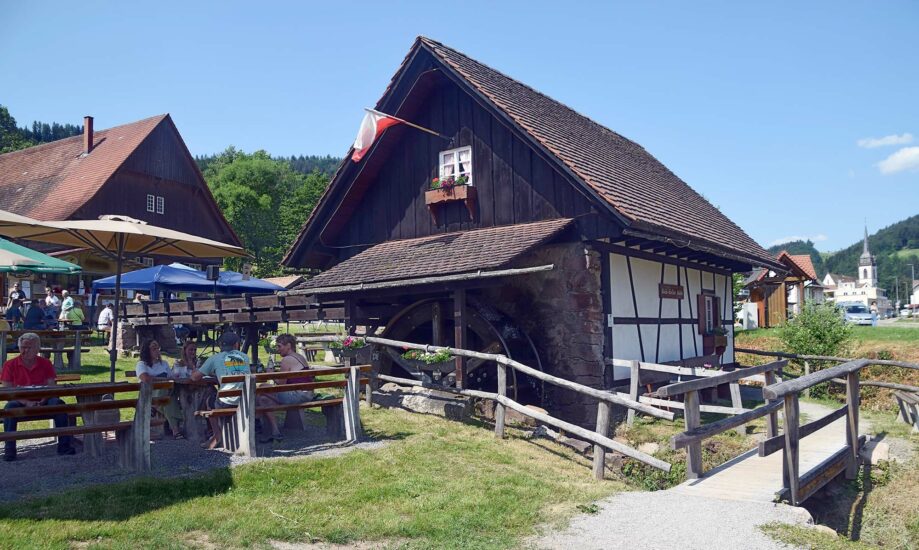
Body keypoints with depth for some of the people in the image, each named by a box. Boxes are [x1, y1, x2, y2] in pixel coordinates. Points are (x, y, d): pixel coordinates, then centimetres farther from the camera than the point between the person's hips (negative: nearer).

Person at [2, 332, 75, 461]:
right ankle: (9, 449, -27)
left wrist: (42, 402, -21)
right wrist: (26, 403, -20)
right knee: (10, 407, -34)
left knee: (58, 403, -29)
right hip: (21, 404, -1)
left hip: (42, 403, 1)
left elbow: (51, 388, 0)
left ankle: (64, 445, -25)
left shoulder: (45, 364, 8)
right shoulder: (10, 365, 4)